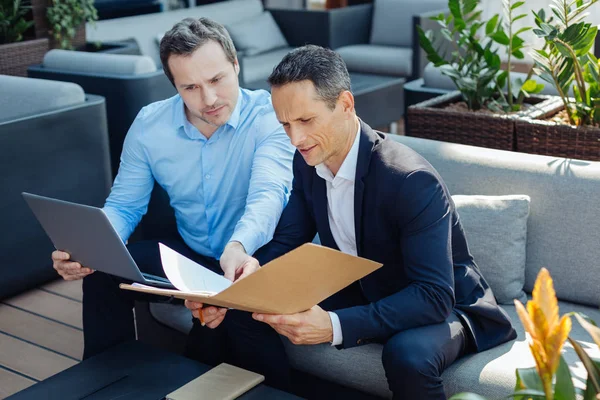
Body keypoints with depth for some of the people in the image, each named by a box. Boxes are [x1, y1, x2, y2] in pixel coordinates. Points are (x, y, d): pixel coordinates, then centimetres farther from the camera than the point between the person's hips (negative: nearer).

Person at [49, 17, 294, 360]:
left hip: (257, 256, -4)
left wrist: (239, 247, -57)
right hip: (189, 254, 4)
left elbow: (268, 193, -33)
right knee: (104, 273, -17)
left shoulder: (270, 115, -19)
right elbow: (124, 206, 1)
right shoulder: (149, 125, -6)